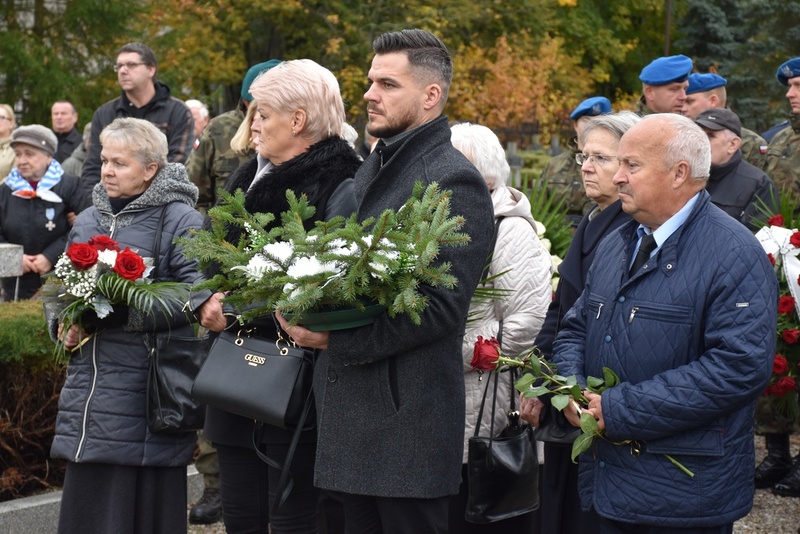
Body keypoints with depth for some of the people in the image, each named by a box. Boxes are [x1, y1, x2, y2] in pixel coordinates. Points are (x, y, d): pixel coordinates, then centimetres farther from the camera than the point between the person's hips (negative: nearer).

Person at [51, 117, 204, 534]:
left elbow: (196, 293, -16)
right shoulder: (88, 221, 16)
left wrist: (123, 312, -22)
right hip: (88, 382, 6)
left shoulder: (180, 221, -5)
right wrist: (65, 325, 3)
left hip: (145, 386, -6)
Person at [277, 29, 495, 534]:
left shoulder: (453, 180, -12)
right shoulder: (371, 169, 16)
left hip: (408, 414, -9)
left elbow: (443, 306, -19)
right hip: (351, 404, 9)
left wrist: (336, 339, -18)